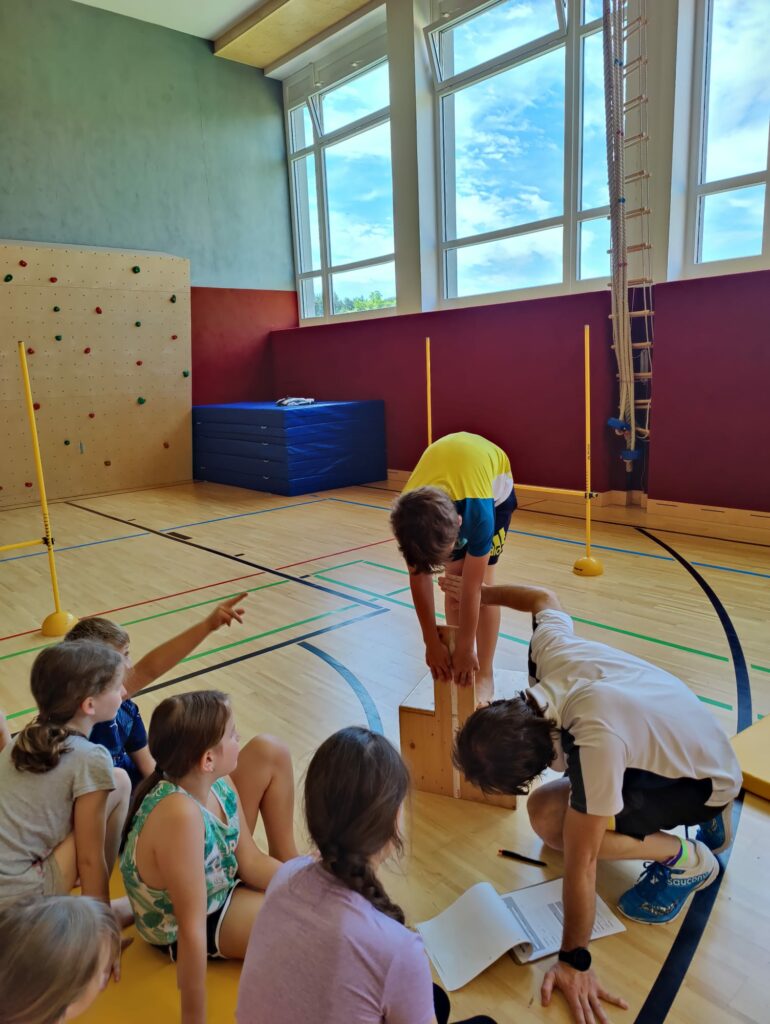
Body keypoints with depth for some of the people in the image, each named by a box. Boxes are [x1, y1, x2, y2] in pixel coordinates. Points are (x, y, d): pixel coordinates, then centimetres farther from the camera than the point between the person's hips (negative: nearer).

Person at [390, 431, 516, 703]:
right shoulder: (410, 513, -35)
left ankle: (485, 675, 2)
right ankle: (457, 669, 13)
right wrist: (432, 644, -17)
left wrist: (465, 650, -25)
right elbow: (419, 580, -23)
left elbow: (473, 589, -35)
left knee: (481, 583, -11)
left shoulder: (478, 511, -46)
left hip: (493, 483, -3)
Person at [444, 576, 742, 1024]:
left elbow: (581, 861, -31)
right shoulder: (551, 649, -24)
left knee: (552, 821, -26)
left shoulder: (593, 742, -41)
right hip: (677, 743, 8)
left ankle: (686, 859, 0)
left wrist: (574, 961, -18)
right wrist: (479, 593, 17)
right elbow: (544, 597, 1)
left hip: (706, 777, -8)